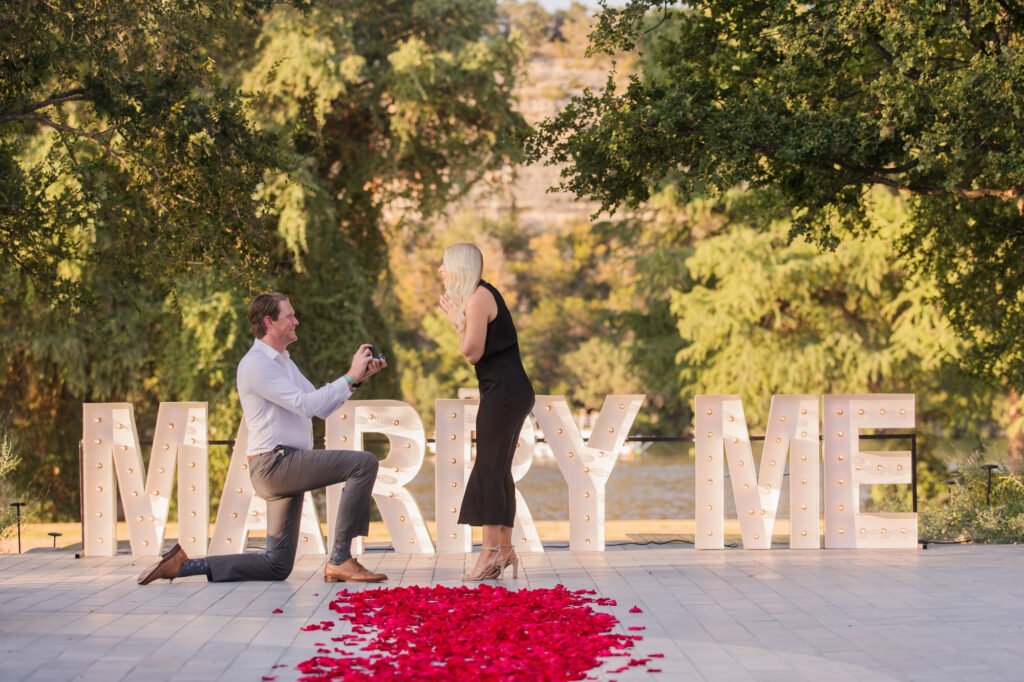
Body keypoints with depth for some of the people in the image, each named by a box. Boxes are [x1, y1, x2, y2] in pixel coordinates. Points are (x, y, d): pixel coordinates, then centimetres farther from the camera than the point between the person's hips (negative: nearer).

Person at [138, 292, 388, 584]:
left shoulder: (283, 362, 23)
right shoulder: (256, 364, -10)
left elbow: (322, 407, 20)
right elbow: (306, 405, -18)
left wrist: (357, 377, 9)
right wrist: (350, 378, -12)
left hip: (286, 468, 10)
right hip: (276, 462, -10)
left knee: (277, 567, 8)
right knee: (364, 463, -22)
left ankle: (184, 565, 9)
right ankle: (340, 560, -20)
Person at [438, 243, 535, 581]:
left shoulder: (478, 298, -12)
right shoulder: (481, 295, 18)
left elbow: (472, 352, -15)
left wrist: (458, 321, -4)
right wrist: (458, 320, 12)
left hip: (504, 390, -10)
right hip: (512, 391, 10)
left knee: (490, 468, -9)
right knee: (498, 470, 12)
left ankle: (491, 551, -9)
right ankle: (505, 550, 15)